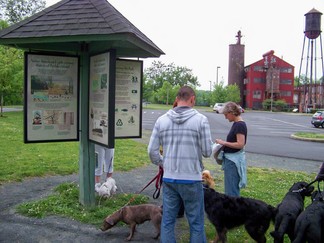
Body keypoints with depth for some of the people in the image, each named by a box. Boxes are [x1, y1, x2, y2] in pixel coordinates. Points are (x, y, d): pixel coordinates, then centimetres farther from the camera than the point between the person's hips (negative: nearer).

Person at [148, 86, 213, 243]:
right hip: (192, 179, -3)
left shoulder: (162, 120, 2)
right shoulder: (200, 119, -8)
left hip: (168, 178, 3)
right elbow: (207, 152, -8)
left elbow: (152, 150, 3)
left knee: (167, 221, 13)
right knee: (196, 222, 9)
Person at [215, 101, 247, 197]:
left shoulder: (240, 125, -17)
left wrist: (224, 143, -17)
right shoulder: (236, 124, 12)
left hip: (234, 159, -10)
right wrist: (224, 143, 7)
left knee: (231, 190, -4)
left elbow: (240, 144, -23)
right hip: (231, 159, 10)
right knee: (230, 188, 18)